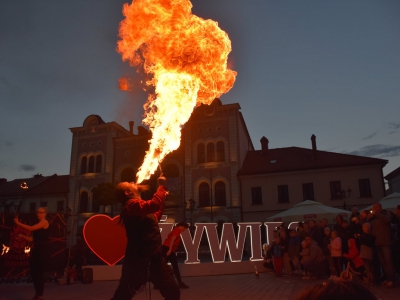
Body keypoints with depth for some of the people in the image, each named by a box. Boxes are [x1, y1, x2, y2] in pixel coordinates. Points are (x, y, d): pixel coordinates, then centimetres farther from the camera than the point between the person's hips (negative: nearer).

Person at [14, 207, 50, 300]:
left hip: (42, 250, -9)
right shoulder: (37, 225, 18)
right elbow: (32, 239, 18)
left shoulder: (45, 222, -7)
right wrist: (22, 236, 5)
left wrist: (18, 223, -9)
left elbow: (30, 228, -16)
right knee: (34, 272, 10)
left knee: (40, 272, -7)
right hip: (35, 250, 9)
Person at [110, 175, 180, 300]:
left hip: (154, 258, 9)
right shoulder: (132, 205, -11)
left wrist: (163, 197, 30)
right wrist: (161, 186, -15)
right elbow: (154, 204, -30)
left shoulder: (137, 205, 19)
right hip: (138, 260, -9)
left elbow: (155, 218, 34)